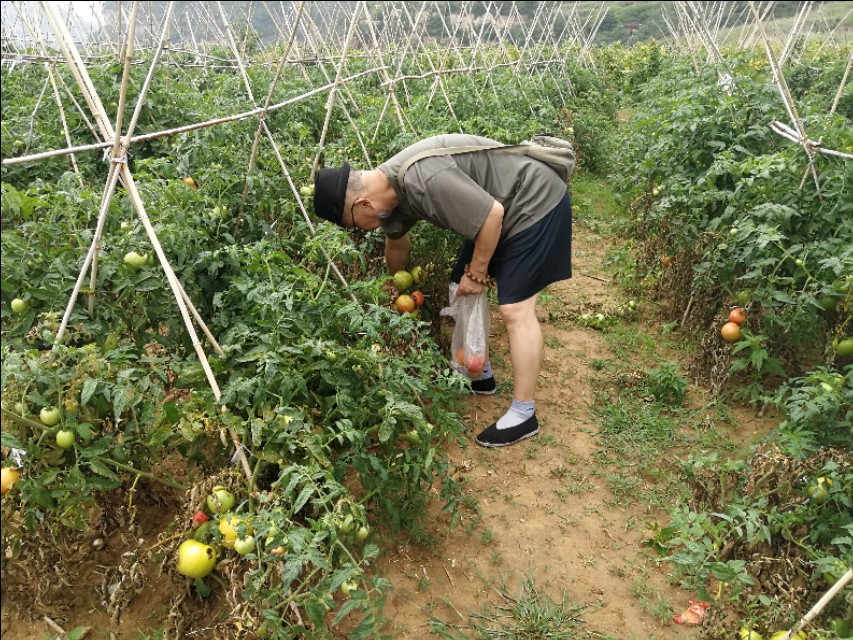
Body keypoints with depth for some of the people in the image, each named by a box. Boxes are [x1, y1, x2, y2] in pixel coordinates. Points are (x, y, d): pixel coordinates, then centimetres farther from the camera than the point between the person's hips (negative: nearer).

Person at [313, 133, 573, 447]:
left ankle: (523, 415, -4)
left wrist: (476, 273, -16)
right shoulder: (390, 187, -2)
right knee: (461, 296, 11)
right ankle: (480, 374, 27)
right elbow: (397, 242, 18)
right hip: (500, 209, 9)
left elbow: (492, 214, -29)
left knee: (515, 308, -13)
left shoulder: (425, 181, -33)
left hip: (535, 202, -9)